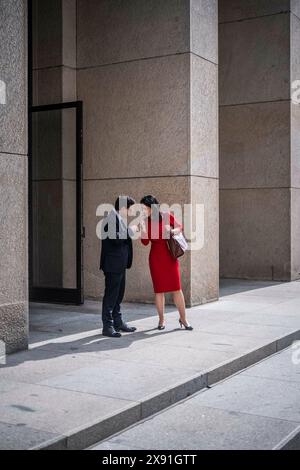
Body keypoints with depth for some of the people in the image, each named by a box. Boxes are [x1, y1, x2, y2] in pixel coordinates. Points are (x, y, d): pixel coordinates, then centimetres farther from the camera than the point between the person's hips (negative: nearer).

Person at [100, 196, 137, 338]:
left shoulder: (120, 219, 16)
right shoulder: (113, 218, -15)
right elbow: (116, 239, -25)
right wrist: (130, 231, -14)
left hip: (120, 264, 10)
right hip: (113, 264, -10)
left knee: (118, 294, 16)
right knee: (111, 294, -5)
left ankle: (118, 322, 26)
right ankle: (107, 326, 1)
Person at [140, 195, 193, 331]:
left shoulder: (167, 217, -4)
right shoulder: (147, 222, 2)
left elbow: (180, 228, 8)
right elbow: (145, 242, -1)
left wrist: (172, 231, -12)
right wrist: (143, 228, -14)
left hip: (170, 256, -1)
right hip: (156, 258, 2)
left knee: (177, 288, -2)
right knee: (159, 289, 4)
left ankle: (183, 319, 10)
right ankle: (161, 320, 16)